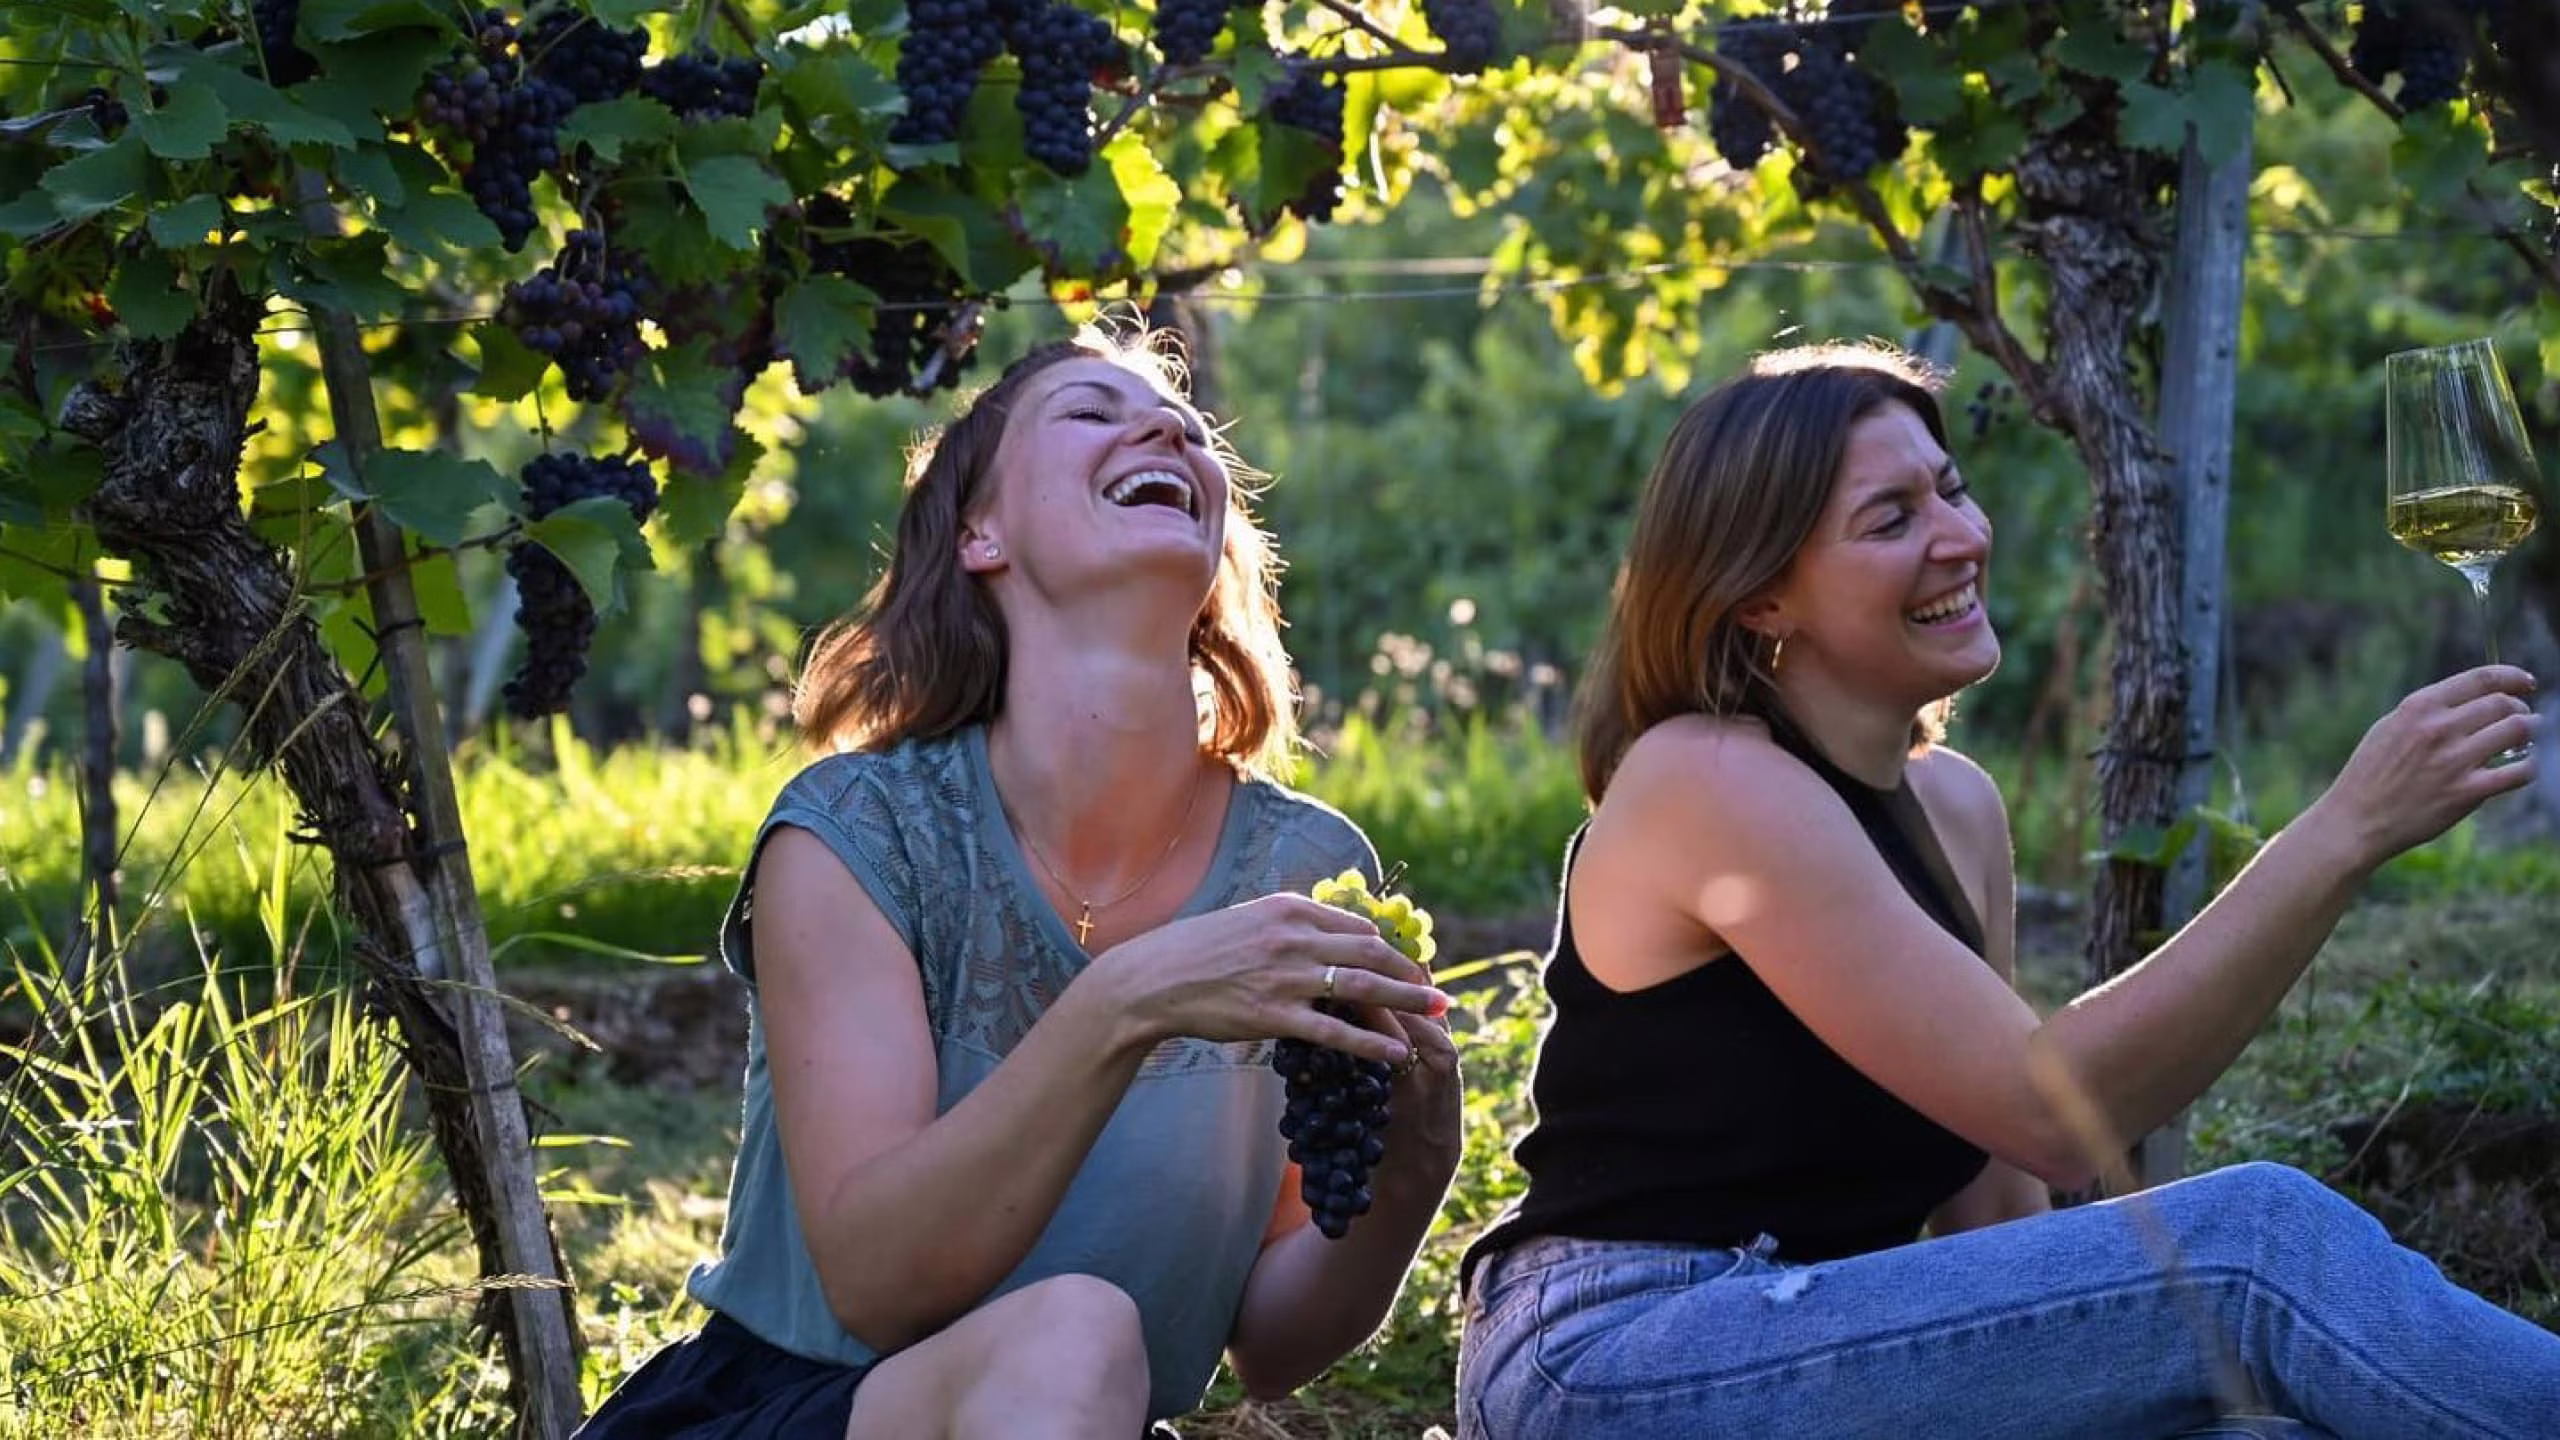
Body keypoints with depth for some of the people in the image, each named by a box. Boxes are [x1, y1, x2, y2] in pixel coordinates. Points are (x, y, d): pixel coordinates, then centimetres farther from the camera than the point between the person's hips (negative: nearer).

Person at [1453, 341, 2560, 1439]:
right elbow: (2053, 1111, -21)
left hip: (1805, 1341, 7)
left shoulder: (1956, 807, 10)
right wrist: (2346, 832, -23)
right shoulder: (1710, 782, -15)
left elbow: (1994, 1193, 11)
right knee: (2260, 1242, -19)